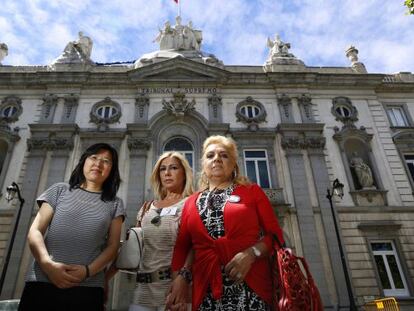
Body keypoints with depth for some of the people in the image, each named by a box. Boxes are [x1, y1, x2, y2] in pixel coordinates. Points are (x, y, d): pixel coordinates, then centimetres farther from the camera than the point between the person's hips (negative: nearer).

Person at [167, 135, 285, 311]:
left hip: (250, 286, -1)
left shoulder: (252, 191, 6)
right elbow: (181, 246, 10)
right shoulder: (191, 202, 12)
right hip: (206, 289, 2)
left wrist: (251, 253, -15)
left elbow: (274, 234, 1)